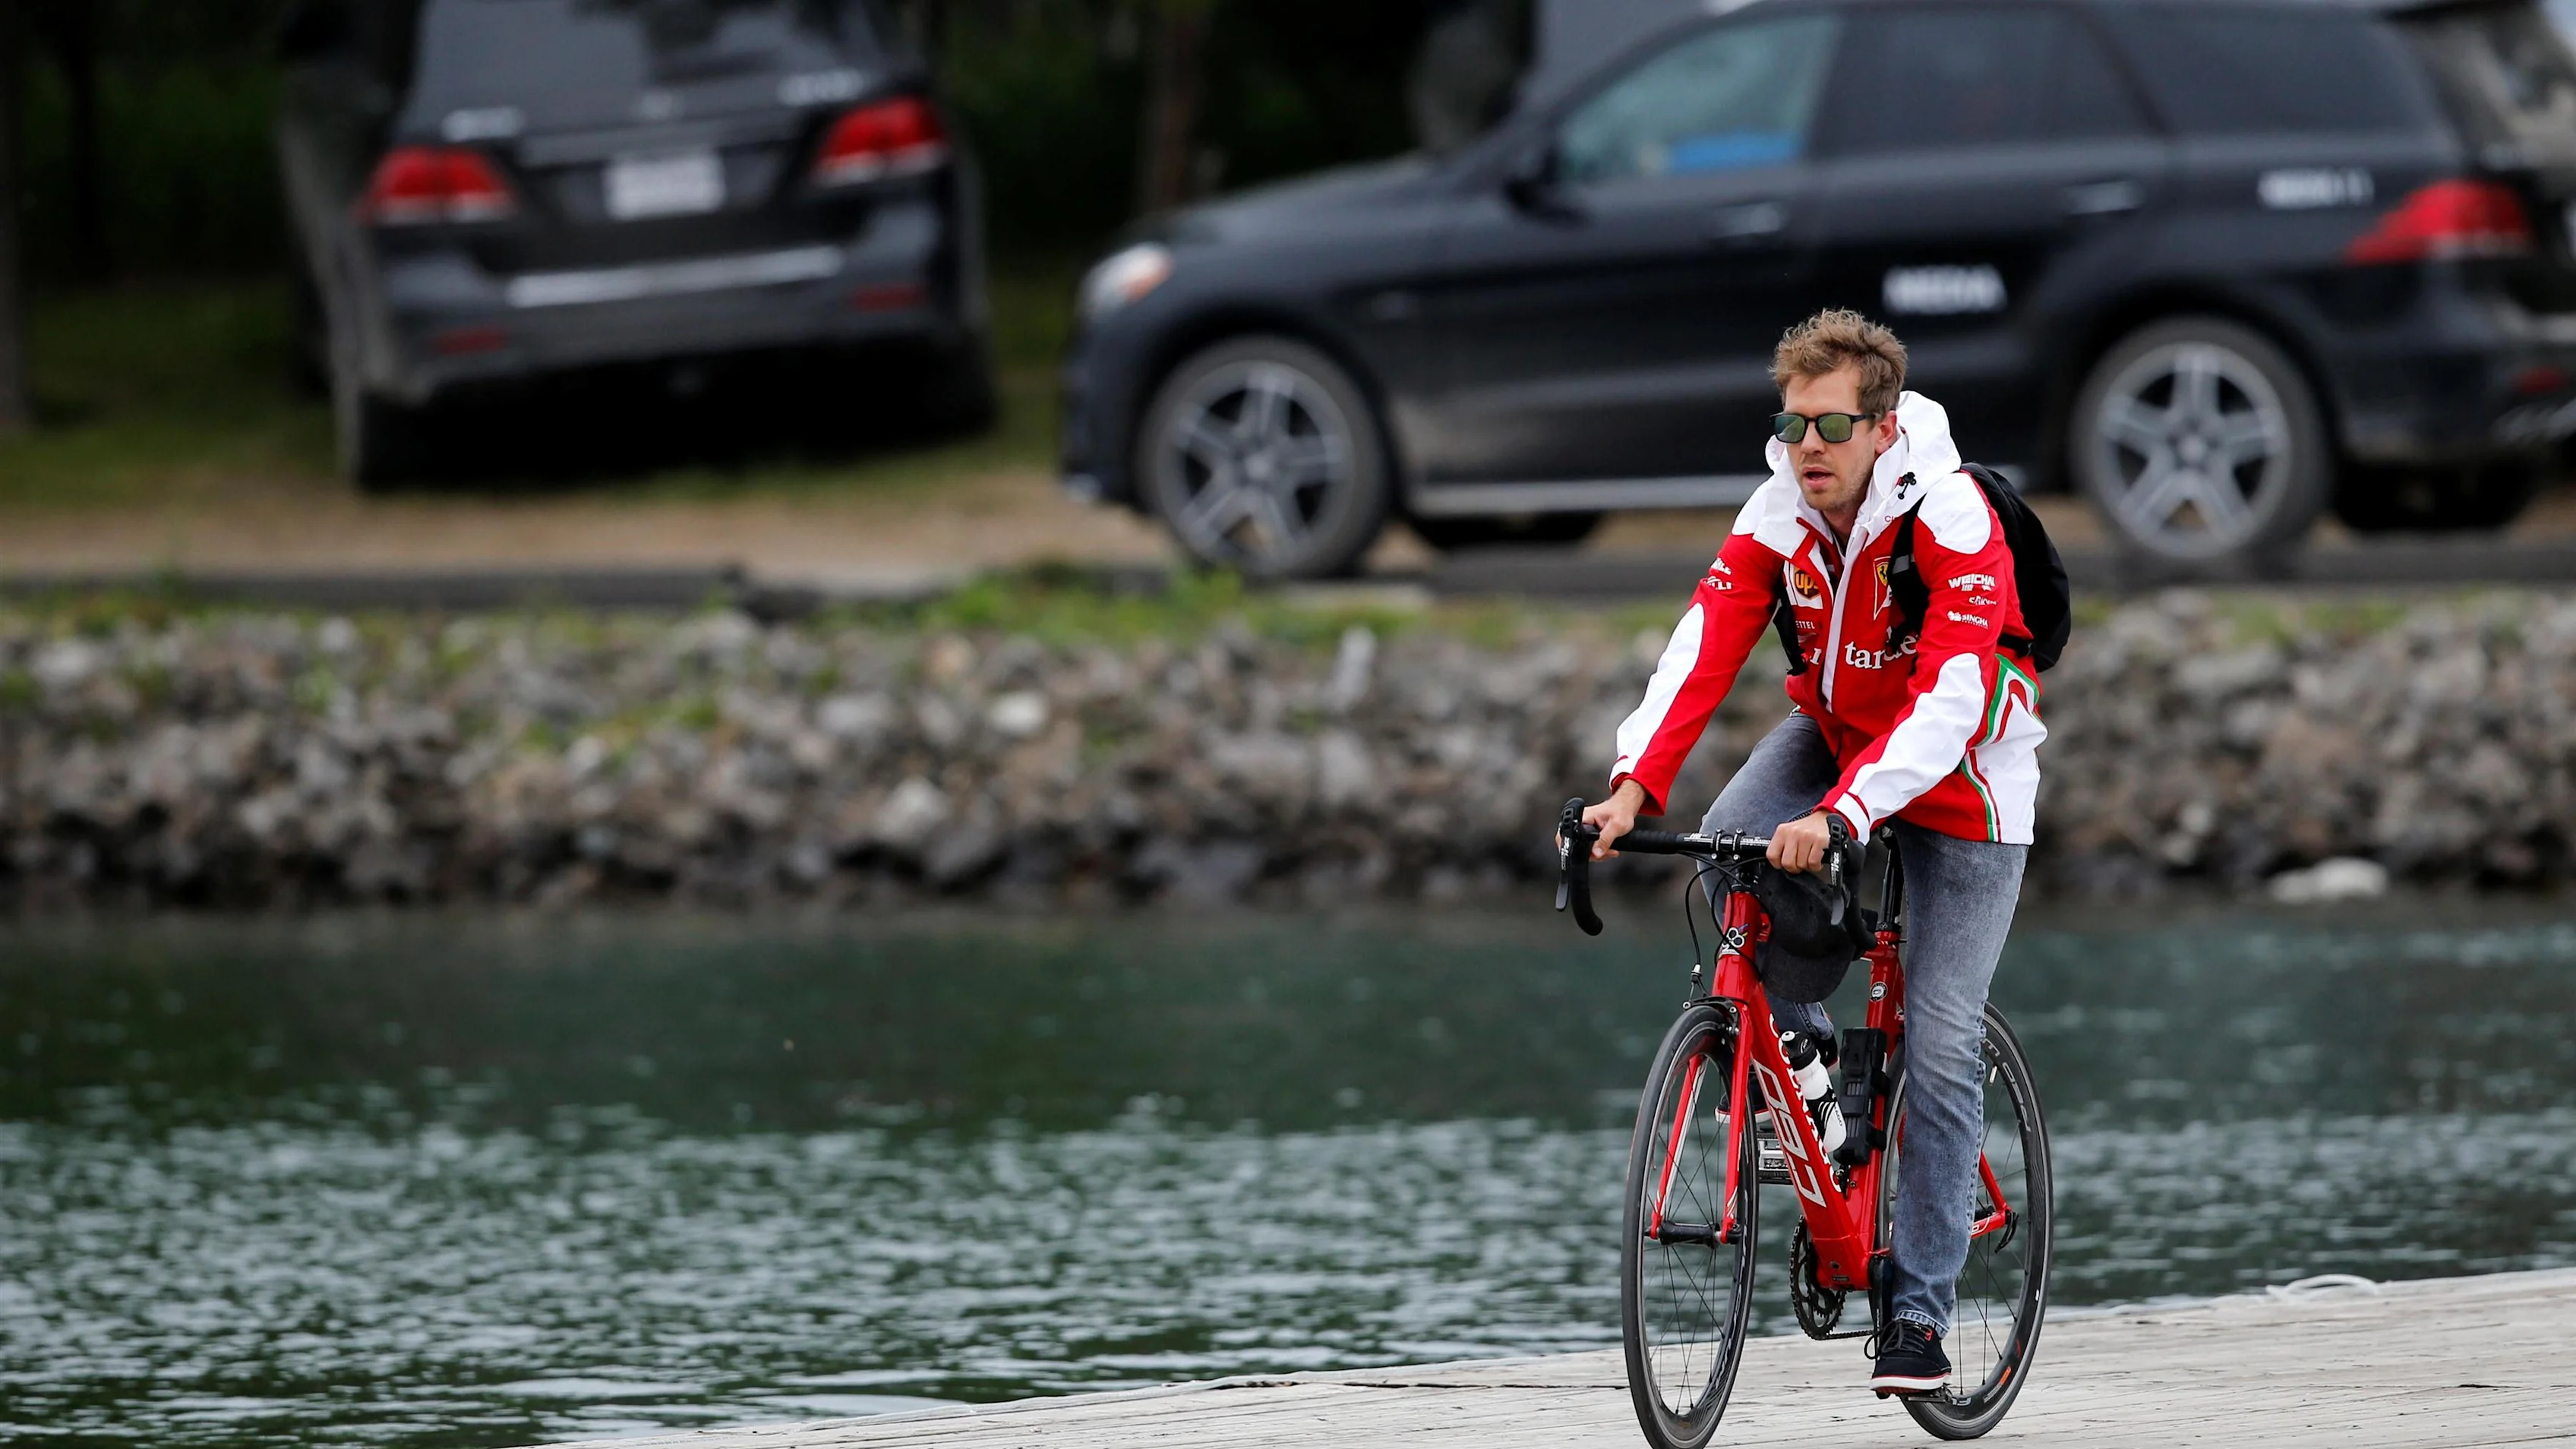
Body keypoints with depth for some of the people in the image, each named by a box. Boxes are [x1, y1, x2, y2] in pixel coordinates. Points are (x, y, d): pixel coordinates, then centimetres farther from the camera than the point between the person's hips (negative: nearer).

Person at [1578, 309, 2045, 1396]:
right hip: (1833, 728, 5)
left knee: (1939, 1048, -9)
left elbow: (1948, 703, -38)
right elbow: (1704, 651, -22)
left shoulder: (1951, 522, -29)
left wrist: (1837, 816, -51)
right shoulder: (1778, 516, -14)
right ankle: (1795, 1049, -2)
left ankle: (1920, 1312, -3)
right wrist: (1632, 788, -38)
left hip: (1960, 774, -4)